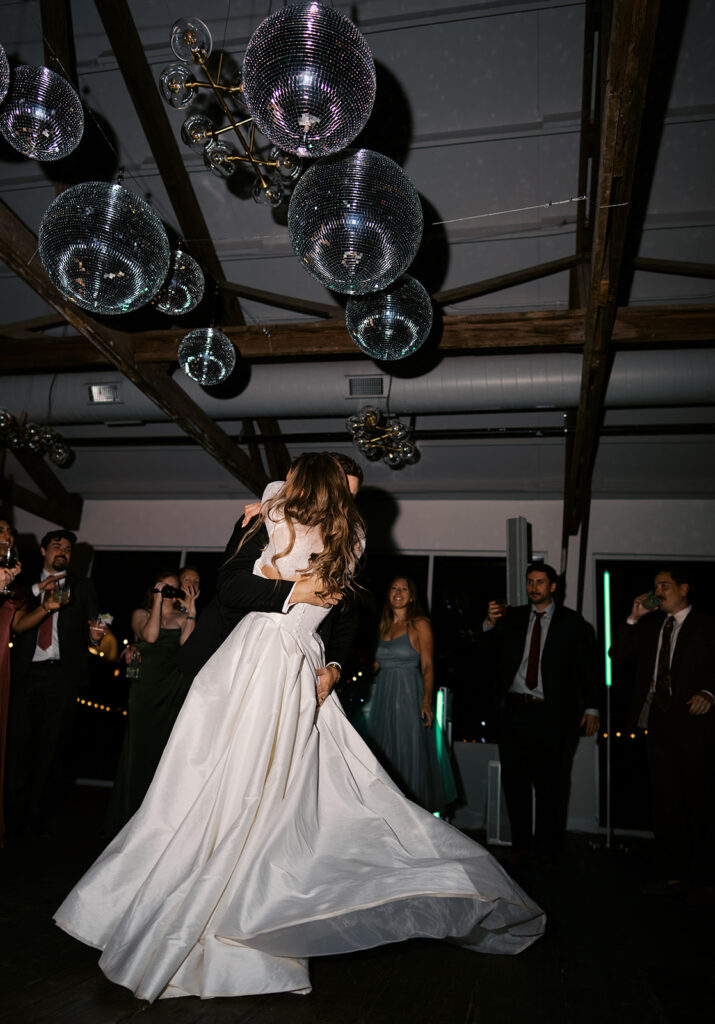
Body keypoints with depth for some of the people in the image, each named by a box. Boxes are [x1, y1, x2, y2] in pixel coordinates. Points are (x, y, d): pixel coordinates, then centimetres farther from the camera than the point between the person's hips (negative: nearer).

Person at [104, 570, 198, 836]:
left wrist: (191, 610, -9)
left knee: (166, 751, 0)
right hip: (145, 690, -1)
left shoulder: (182, 617, 11)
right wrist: (157, 601, -5)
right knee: (139, 748, 0)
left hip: (173, 693, 1)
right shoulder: (141, 614, 10)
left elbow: (186, 644, -7)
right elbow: (149, 635, -10)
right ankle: (128, 820, 11)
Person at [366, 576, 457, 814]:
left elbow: (428, 665, -8)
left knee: (411, 755, -2)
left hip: (409, 695, -5)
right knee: (384, 756, 8)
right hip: (383, 695, 6)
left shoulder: (420, 624, -4)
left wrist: (427, 700, -18)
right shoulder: (383, 625, 12)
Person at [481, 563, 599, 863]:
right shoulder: (512, 617, 10)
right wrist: (489, 623, -15)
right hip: (514, 710, 3)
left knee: (549, 782, 5)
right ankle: (521, 844, 23)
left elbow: (587, 666, 4)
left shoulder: (572, 622, 4)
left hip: (552, 714, -2)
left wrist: (591, 708, -2)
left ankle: (546, 847, 21)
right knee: (514, 779, 8)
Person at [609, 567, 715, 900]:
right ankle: (673, 873, 17)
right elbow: (616, 654, 10)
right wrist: (633, 618, 2)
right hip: (658, 721, 5)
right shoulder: (650, 625, 15)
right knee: (665, 801, 9)